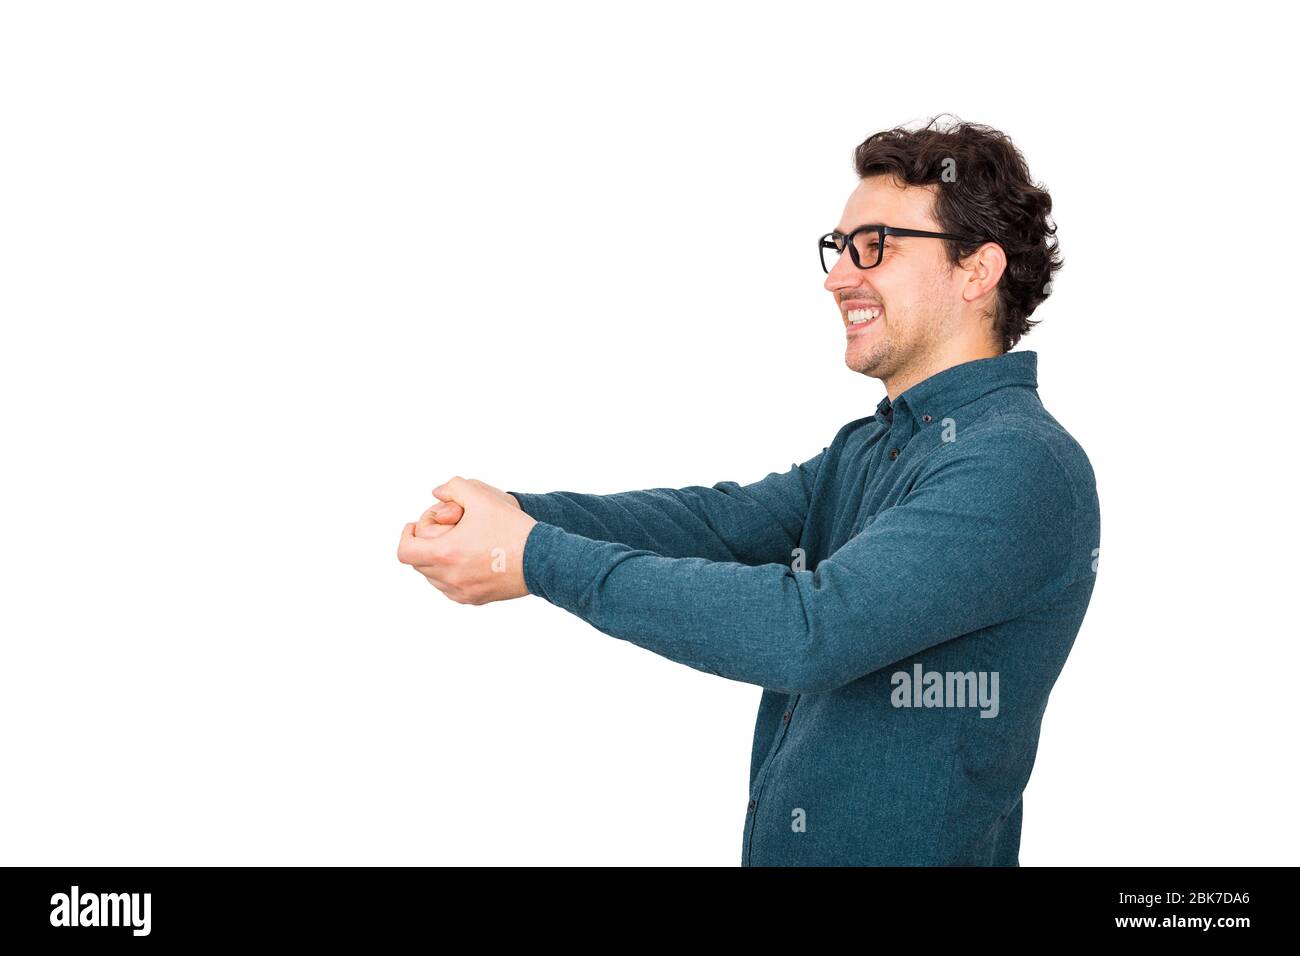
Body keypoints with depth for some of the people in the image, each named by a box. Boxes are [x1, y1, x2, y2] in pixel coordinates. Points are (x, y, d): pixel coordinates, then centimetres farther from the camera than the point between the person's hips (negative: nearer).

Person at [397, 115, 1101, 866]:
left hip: (907, 849, -8)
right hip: (780, 843, 8)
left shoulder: (1019, 466, -20)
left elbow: (808, 631, -29)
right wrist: (520, 513, -19)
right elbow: (720, 520, -3)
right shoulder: (865, 449, 11)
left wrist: (539, 559, -27)